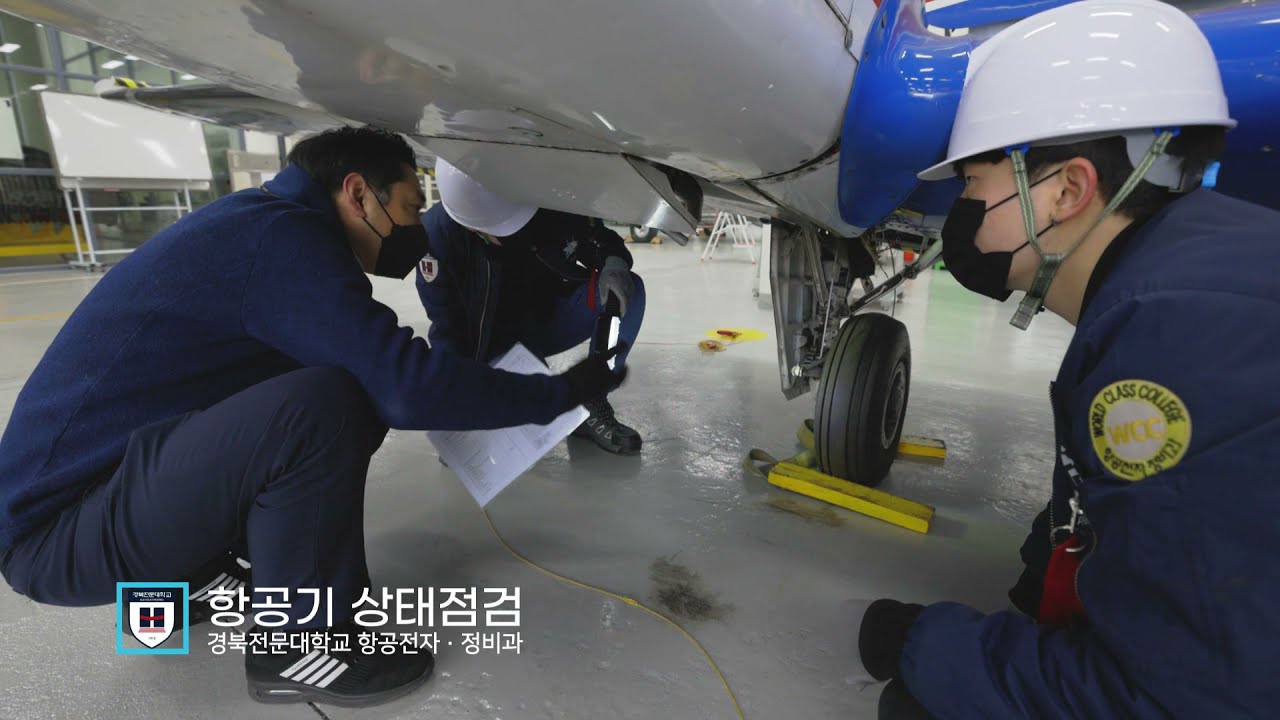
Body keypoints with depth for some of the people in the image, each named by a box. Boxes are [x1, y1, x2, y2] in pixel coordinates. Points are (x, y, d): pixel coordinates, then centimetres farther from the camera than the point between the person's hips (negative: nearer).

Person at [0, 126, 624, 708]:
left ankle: (191, 577, 16)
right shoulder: (278, 236, -22)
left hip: (117, 467, 9)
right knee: (322, 407, -29)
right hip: (58, 523, -9)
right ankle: (301, 644, -7)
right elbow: (405, 385, -30)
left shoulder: (263, 225, 8)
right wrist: (561, 391, -19)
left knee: (351, 398, 6)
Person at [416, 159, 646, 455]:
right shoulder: (438, 232, -24)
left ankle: (590, 406, -15)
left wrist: (614, 262, -28)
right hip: (493, 339, -1)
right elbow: (446, 328, -16)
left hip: (551, 318, 2)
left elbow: (602, 241, -4)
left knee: (627, 291, -23)